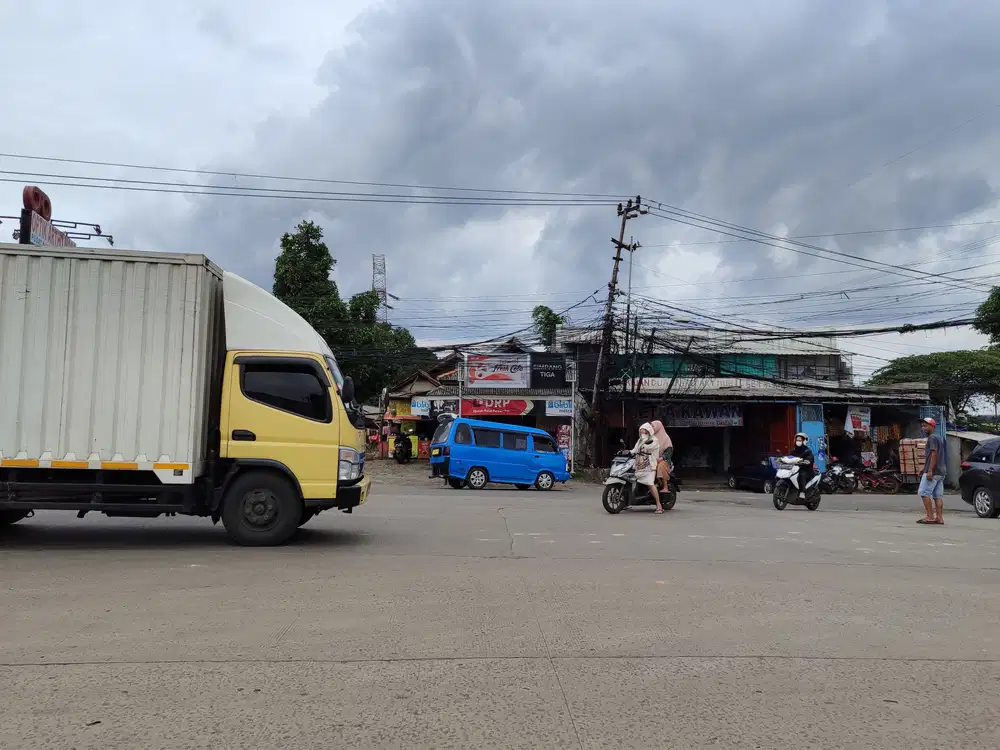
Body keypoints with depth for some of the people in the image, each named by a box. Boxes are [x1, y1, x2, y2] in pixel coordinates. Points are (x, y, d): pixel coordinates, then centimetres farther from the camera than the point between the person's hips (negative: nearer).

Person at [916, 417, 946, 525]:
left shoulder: (932, 437, -9)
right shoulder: (938, 437, 22)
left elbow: (934, 454, -18)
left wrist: (930, 470, -23)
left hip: (933, 471, -10)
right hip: (941, 471, 10)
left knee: (924, 492, -8)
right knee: (938, 495, 5)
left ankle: (930, 516, -10)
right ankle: (939, 517, 2)